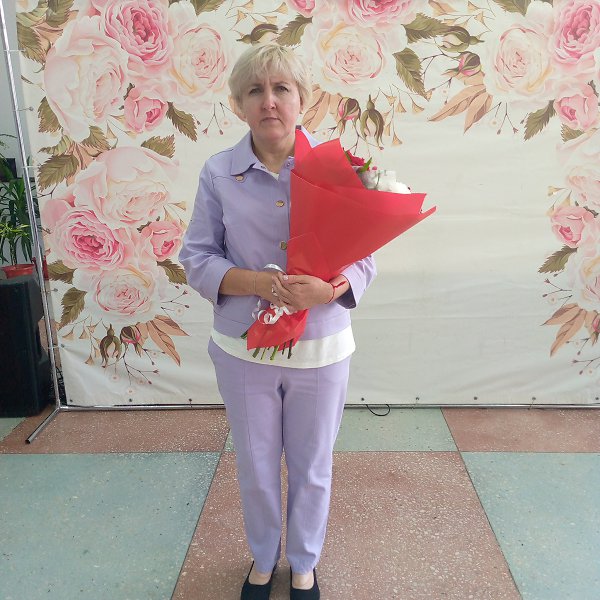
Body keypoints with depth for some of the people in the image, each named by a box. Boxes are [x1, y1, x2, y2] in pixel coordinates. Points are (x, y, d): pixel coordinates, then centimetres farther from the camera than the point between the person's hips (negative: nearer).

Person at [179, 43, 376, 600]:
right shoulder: (218, 172, -4)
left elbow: (363, 257, -4)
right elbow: (196, 258, -4)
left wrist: (326, 290, -26)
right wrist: (259, 283, -22)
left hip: (320, 349, 0)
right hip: (243, 349, 1)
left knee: (312, 467, 18)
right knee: (256, 467, 19)